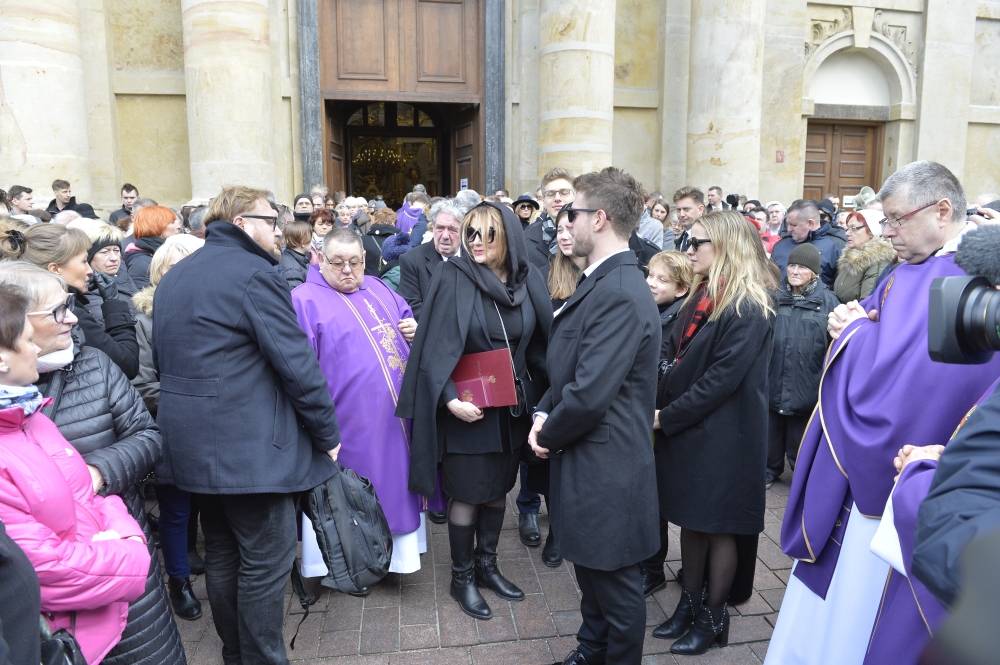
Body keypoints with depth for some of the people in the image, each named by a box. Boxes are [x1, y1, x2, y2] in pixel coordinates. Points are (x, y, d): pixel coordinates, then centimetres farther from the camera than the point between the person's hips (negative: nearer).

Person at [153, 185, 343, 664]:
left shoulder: (173, 278, 14)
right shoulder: (253, 273, -14)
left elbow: (163, 359, 21)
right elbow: (296, 362, -17)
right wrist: (328, 432, -8)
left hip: (193, 440, 10)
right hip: (247, 444, -9)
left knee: (222, 553, 20)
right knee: (265, 560, 2)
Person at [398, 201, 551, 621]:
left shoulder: (526, 281, 1)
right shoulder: (453, 279, -12)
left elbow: (539, 342, 7)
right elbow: (435, 345, -15)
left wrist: (538, 393, -2)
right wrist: (450, 399, -24)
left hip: (511, 406, 5)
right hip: (467, 407, -4)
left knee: (498, 488, 16)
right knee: (468, 494, 5)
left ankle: (486, 565, 35)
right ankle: (461, 578, 25)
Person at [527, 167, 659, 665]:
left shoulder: (620, 294, -25)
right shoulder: (600, 282, 9)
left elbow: (590, 395, -28)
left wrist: (549, 435, -10)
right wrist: (544, 414, 0)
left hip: (606, 470, -10)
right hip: (587, 459, 10)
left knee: (614, 582, 11)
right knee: (590, 570, 26)